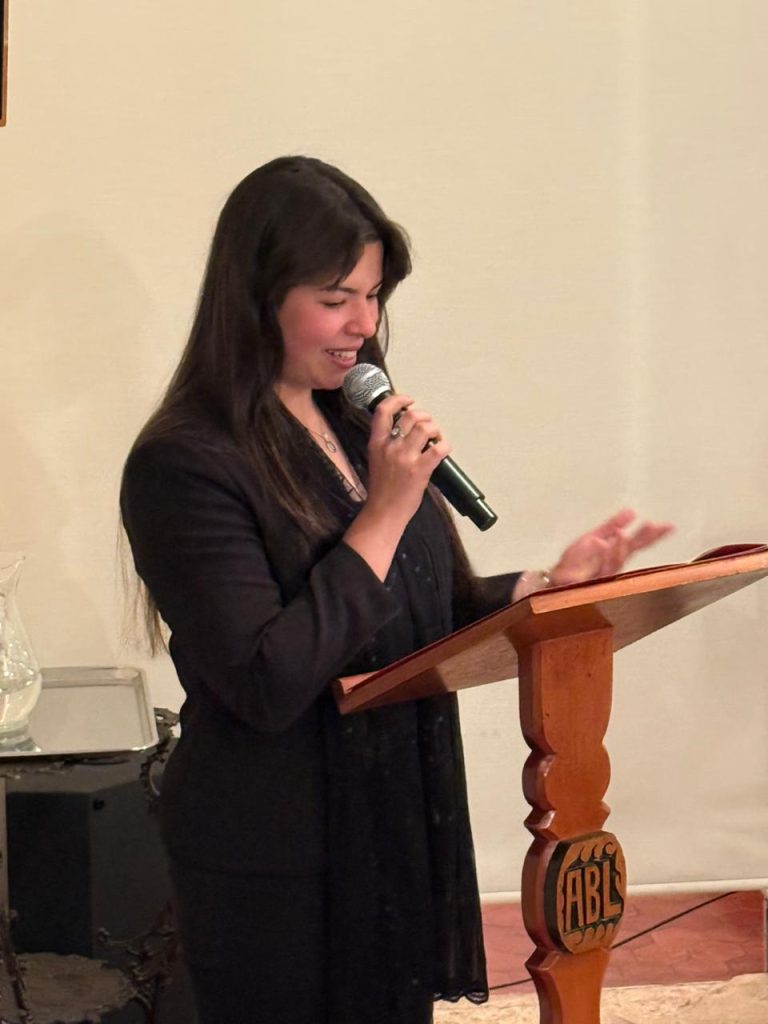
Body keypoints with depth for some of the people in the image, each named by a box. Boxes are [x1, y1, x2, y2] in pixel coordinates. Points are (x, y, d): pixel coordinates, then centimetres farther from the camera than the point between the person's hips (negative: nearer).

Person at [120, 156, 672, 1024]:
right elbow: (268, 687, -25)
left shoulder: (361, 430, 6)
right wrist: (385, 516, -21)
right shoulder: (186, 466, -18)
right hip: (275, 868, -7)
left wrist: (552, 586, -6)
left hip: (398, 827, 7)